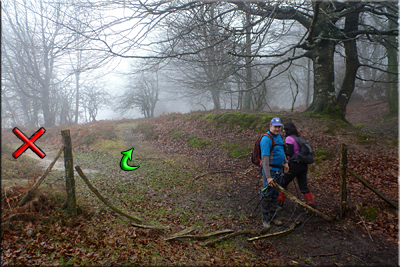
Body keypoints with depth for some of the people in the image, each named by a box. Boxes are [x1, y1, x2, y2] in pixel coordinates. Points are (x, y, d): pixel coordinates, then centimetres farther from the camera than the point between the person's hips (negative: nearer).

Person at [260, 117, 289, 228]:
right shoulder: (266, 139, -19)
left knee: (275, 194, 16)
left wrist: (285, 162, 21)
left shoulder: (279, 136, 9)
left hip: (278, 169, 9)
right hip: (269, 170, -9)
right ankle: (265, 219, 11)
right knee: (267, 195, -2)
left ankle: (273, 216, 29)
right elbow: (265, 159, -24)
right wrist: (268, 177, -27)